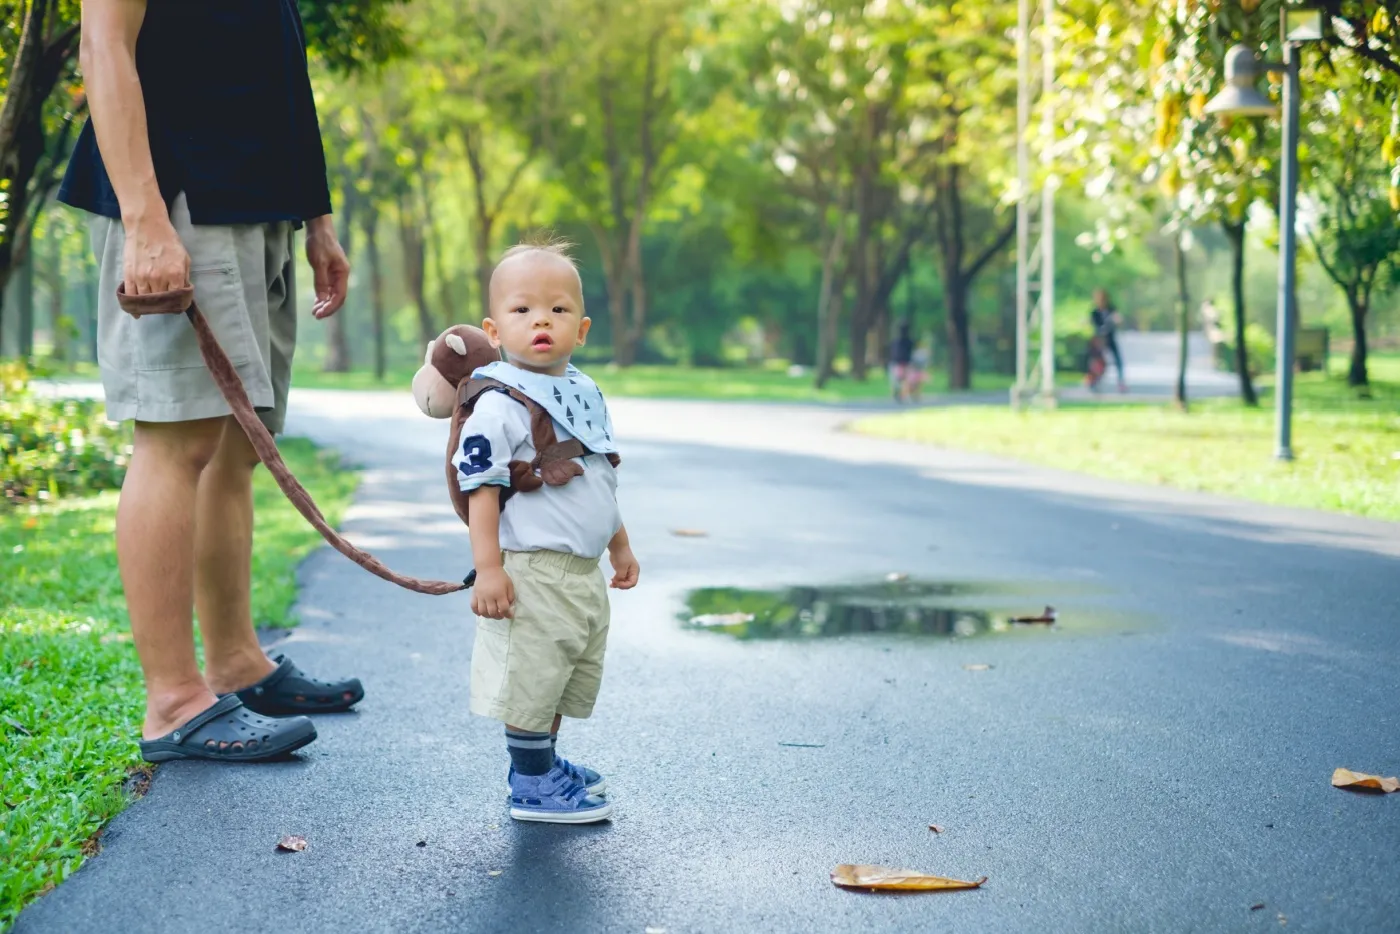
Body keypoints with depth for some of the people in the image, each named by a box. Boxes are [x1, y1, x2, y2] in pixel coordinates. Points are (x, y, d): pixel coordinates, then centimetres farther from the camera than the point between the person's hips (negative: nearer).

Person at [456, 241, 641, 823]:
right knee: (530, 682, 0)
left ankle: (545, 763, 34)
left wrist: (619, 544, 26)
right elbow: (482, 488, -17)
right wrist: (488, 568, -21)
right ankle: (532, 786, 13)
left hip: (584, 571, 8)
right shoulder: (499, 405, -14)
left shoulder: (586, 394, 10)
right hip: (531, 572, -8)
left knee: (568, 680, 19)